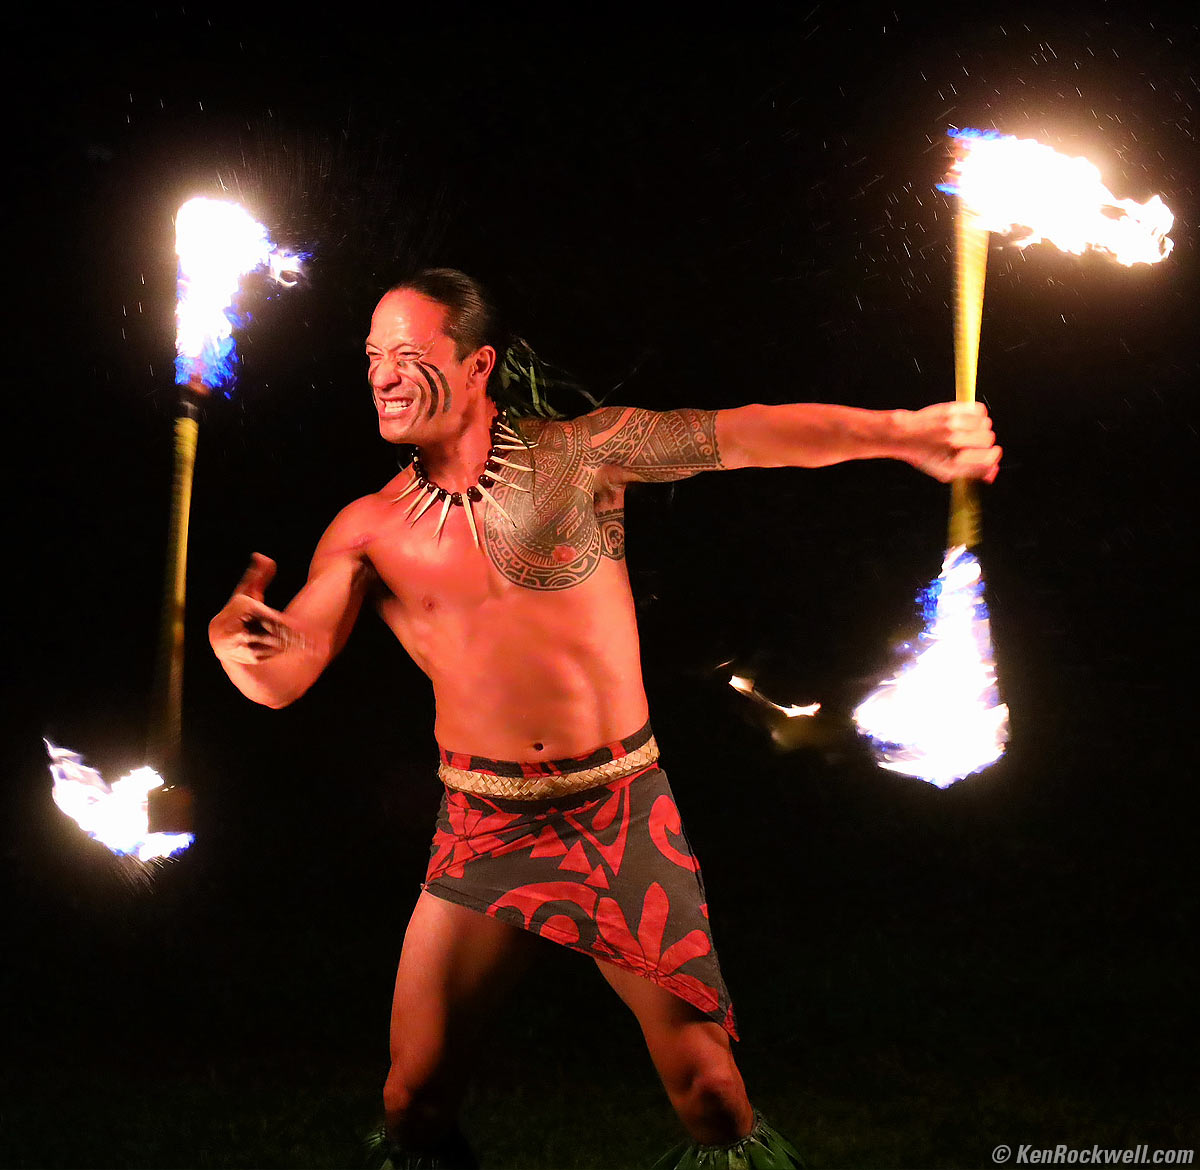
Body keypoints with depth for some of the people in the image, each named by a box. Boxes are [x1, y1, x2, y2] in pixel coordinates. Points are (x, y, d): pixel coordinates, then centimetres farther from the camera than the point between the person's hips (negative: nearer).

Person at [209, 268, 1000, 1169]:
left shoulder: (579, 454, -4)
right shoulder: (367, 530, 2)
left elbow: (740, 436, -14)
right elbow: (280, 680, -3)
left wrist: (904, 433, -24)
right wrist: (235, 634, -26)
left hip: (623, 819, -1)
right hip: (484, 830, 2)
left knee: (711, 1093, -2)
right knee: (416, 1096, 2)